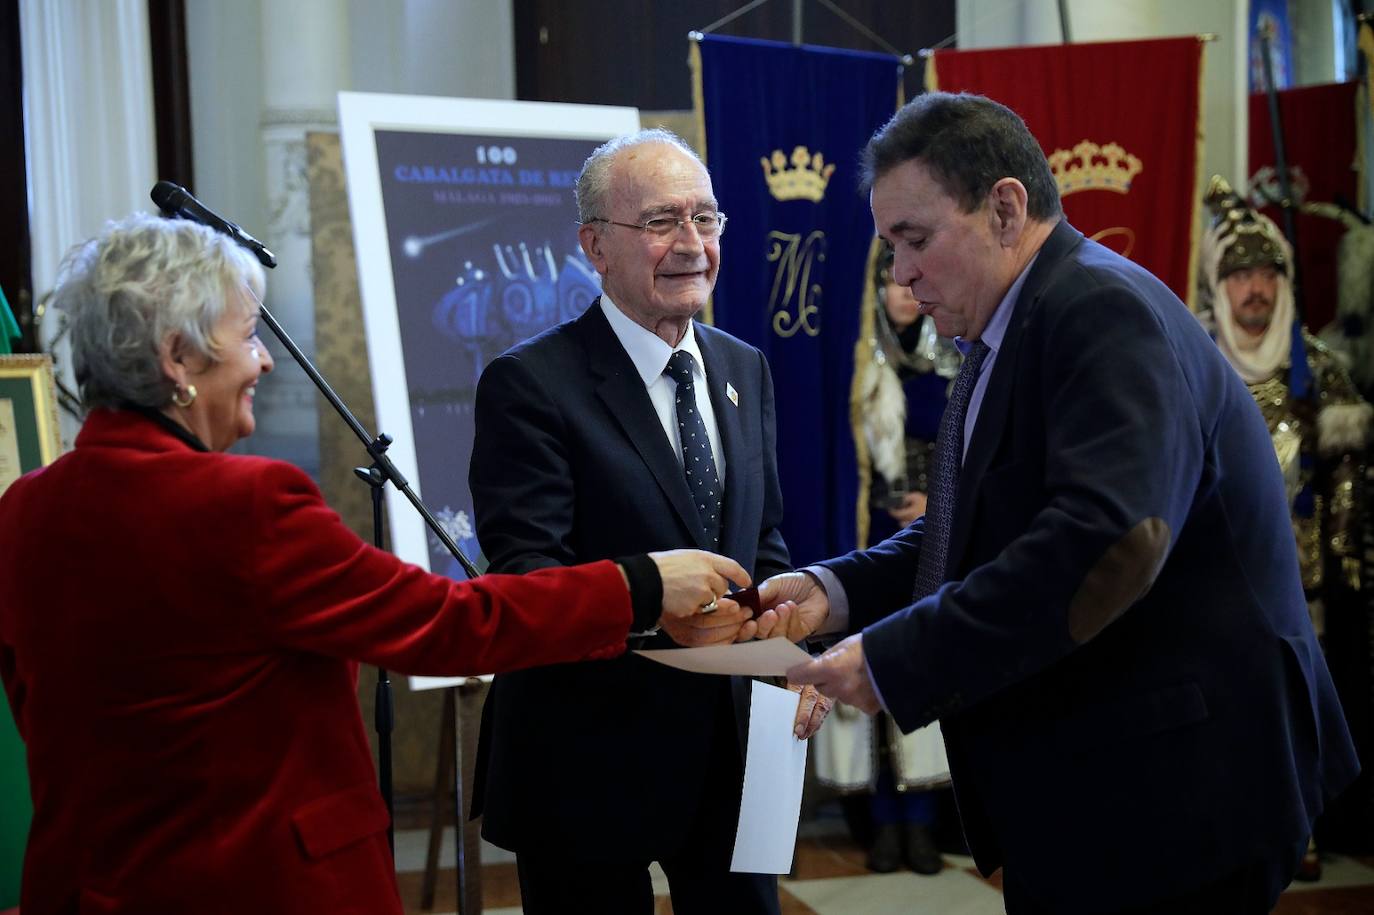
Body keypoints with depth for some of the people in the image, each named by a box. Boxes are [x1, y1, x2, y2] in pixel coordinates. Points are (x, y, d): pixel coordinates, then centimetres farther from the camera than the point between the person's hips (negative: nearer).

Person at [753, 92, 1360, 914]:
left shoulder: (1105, 311, -18)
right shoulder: (1013, 331, 12)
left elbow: (1106, 541, -30)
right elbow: (986, 530, 17)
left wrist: (895, 660, -27)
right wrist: (838, 590, 0)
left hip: (1168, 795, -9)